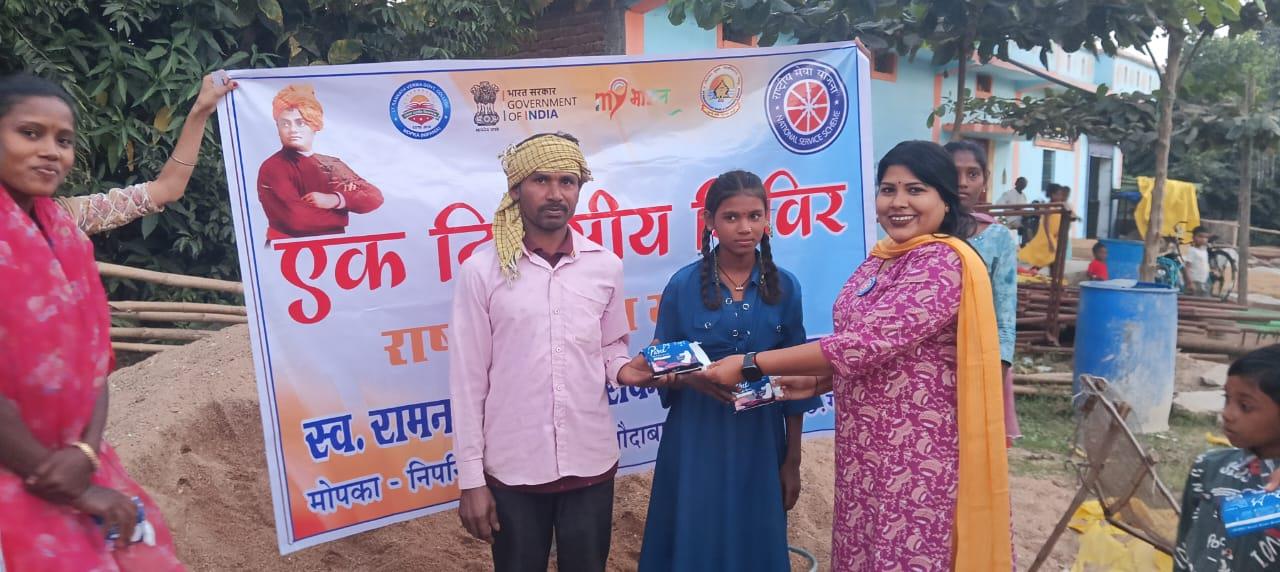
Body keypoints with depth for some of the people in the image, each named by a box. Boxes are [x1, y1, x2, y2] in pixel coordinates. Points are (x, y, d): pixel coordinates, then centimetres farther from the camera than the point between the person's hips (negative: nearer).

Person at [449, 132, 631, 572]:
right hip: (512, 468, -2)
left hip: (590, 463, 2)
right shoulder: (481, 270, -8)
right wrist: (470, 478, -5)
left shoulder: (606, 265, -1)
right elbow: (468, 380, -5)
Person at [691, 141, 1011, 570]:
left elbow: (866, 343, -26)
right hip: (865, 448, 8)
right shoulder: (880, 261, 9)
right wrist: (816, 382, 3)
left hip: (917, 454, -8)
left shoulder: (944, 262, -18)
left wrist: (750, 365, -23)